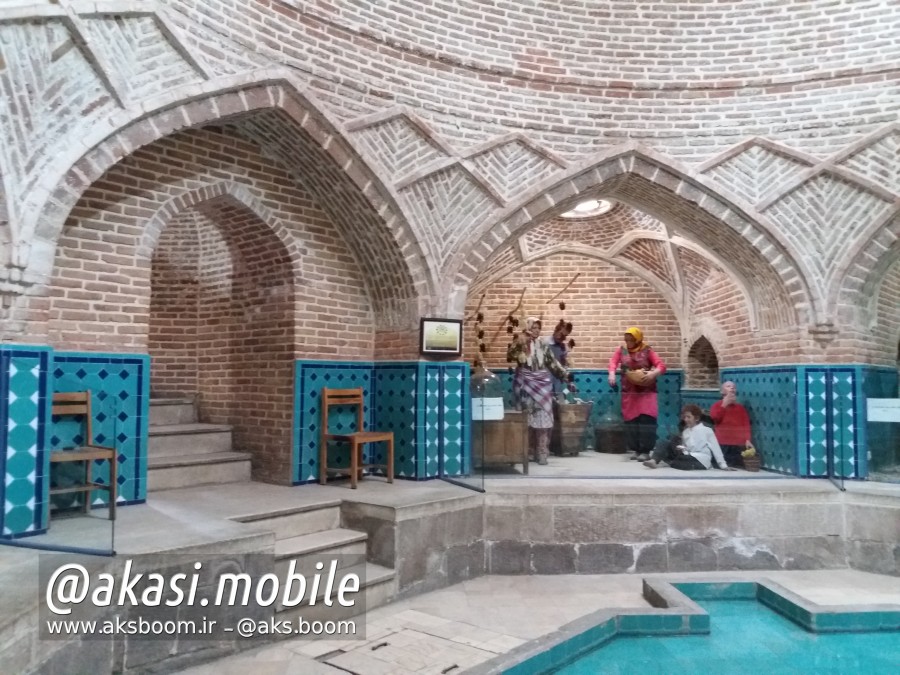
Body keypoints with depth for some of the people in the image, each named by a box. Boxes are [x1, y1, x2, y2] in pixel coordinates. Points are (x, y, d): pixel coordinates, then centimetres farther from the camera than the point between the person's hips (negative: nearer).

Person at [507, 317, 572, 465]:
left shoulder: (543, 343, 8)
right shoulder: (520, 342, 1)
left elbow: (553, 363, 12)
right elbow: (510, 357, -15)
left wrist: (566, 376, 9)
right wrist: (518, 344, -25)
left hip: (543, 383, 2)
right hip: (526, 383, -2)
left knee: (543, 416, -5)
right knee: (528, 417, -3)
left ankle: (541, 453, -2)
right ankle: (529, 452, 7)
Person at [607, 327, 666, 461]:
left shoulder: (647, 350, -2)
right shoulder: (622, 350, 6)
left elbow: (661, 366, -7)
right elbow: (613, 362, -4)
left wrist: (653, 374, -27)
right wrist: (612, 374, -23)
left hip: (646, 392, -3)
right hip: (629, 392, 3)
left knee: (646, 420, -10)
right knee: (631, 420, 4)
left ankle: (645, 451, -6)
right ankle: (636, 449, 14)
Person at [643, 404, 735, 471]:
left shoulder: (707, 430, 2)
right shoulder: (685, 431, 16)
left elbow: (715, 448, 0)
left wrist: (723, 466, -4)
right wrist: (681, 449, -9)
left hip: (701, 461, -5)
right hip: (688, 458, 5)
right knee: (663, 443, -8)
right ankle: (654, 461, -32)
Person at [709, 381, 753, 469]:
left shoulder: (741, 408, 16)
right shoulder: (717, 405, 10)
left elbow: (746, 425, 9)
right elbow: (714, 418, -8)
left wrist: (747, 440, -6)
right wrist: (724, 404, -4)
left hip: (739, 445, 2)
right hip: (721, 445, -2)